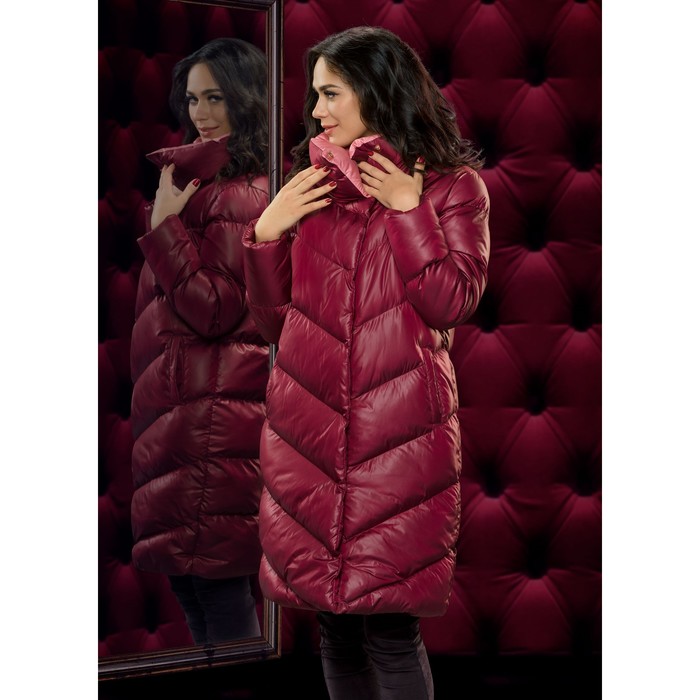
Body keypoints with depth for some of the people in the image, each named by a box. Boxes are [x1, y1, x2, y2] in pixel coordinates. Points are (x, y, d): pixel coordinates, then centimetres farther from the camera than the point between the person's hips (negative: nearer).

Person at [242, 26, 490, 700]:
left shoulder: (451, 185, 4)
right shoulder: (312, 184, 15)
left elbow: (451, 304, -7)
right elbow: (272, 318, 14)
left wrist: (408, 211, -9)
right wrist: (267, 231, 0)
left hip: (398, 434, -4)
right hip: (306, 431, 4)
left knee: (390, 628, -6)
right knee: (334, 624, 8)